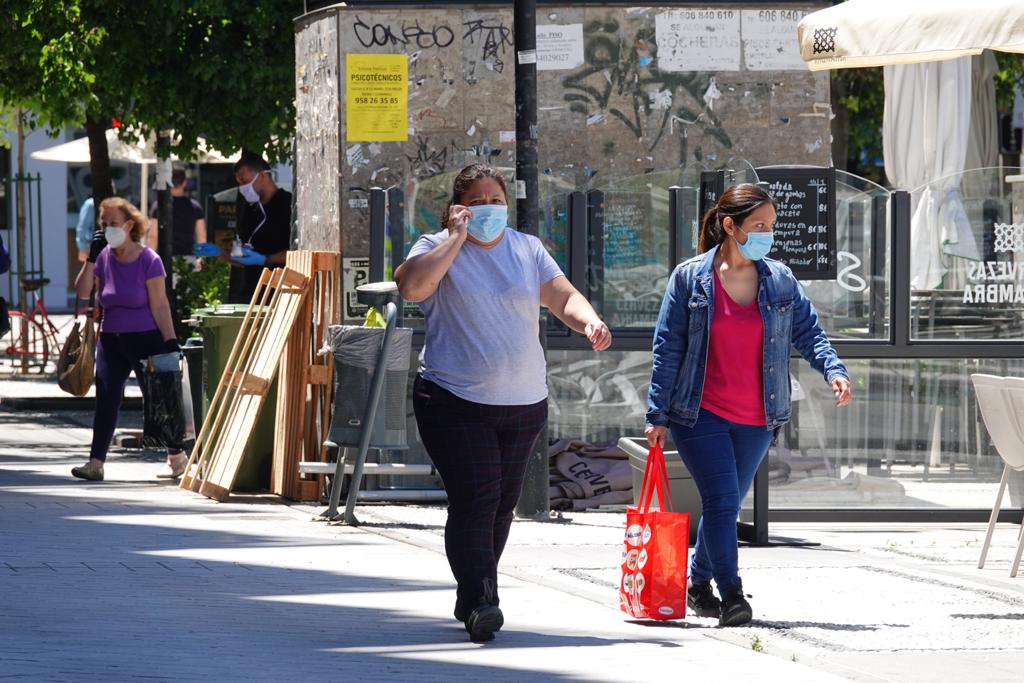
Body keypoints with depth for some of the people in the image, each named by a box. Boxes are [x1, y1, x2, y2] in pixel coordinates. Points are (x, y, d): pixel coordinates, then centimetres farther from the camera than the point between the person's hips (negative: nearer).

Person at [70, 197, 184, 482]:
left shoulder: (148, 260, -9)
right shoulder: (104, 257, 4)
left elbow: (160, 305, -9)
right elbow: (82, 292, -3)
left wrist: (170, 341, -13)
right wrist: (91, 258, -10)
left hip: (146, 340, -4)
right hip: (111, 340, 4)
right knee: (106, 399, -6)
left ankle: (177, 456, 19)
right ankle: (96, 463, -8)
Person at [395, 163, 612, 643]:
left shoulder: (527, 250, 11)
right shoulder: (438, 248, -2)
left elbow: (562, 296, 3)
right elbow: (411, 287, -21)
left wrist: (589, 320, -19)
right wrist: (455, 239, -16)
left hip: (523, 403, 5)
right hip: (455, 401, -5)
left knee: (502, 503, 11)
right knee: (474, 501, -16)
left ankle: (472, 598, 25)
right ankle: (479, 602, -21)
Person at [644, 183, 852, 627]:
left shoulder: (780, 281, 4)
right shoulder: (690, 279, -4)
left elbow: (808, 331, 7)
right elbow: (667, 348, -2)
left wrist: (833, 370, -14)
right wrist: (658, 415, -4)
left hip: (756, 420, 4)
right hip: (701, 414, -4)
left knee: (726, 505, 12)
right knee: (722, 500, -15)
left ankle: (699, 585, 30)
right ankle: (732, 596, -16)